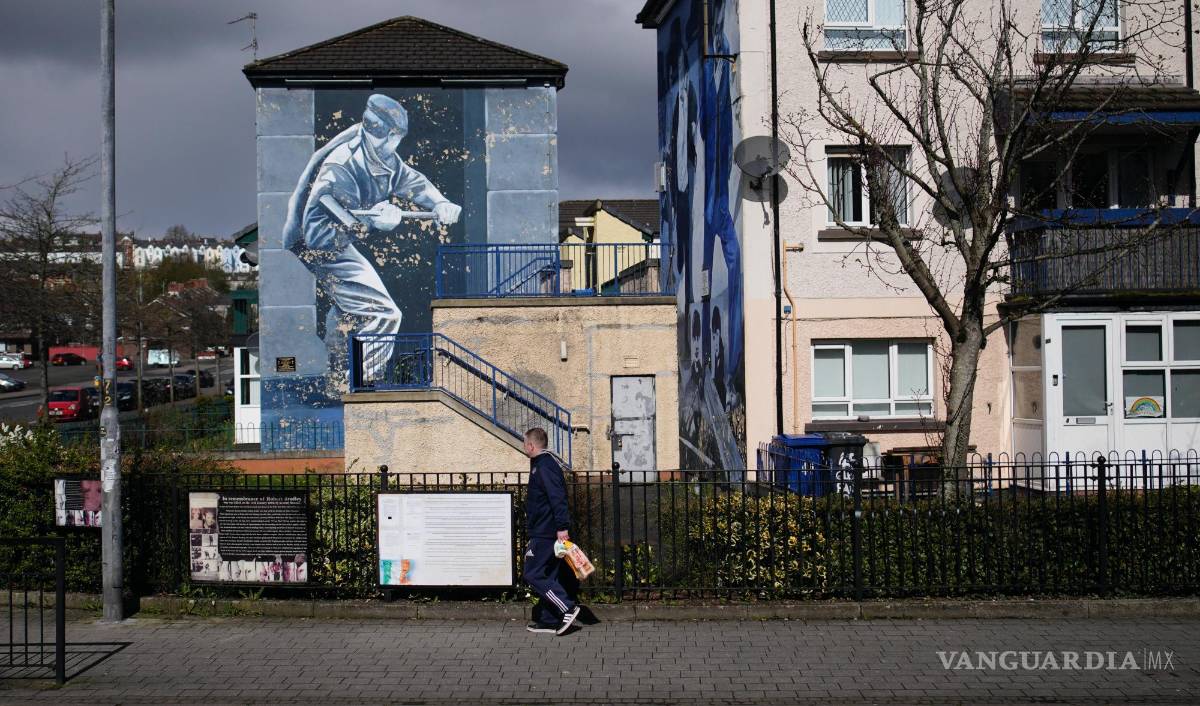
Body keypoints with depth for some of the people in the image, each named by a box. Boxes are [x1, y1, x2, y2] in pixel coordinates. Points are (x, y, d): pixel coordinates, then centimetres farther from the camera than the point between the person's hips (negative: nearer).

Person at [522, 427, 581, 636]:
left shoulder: (545, 466, -15)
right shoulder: (543, 464, 17)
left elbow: (557, 498, -24)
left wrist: (562, 527, -28)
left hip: (545, 533, -10)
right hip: (545, 532, 10)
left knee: (533, 574, -9)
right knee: (547, 576, 12)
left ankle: (567, 609, -12)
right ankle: (549, 620, 15)